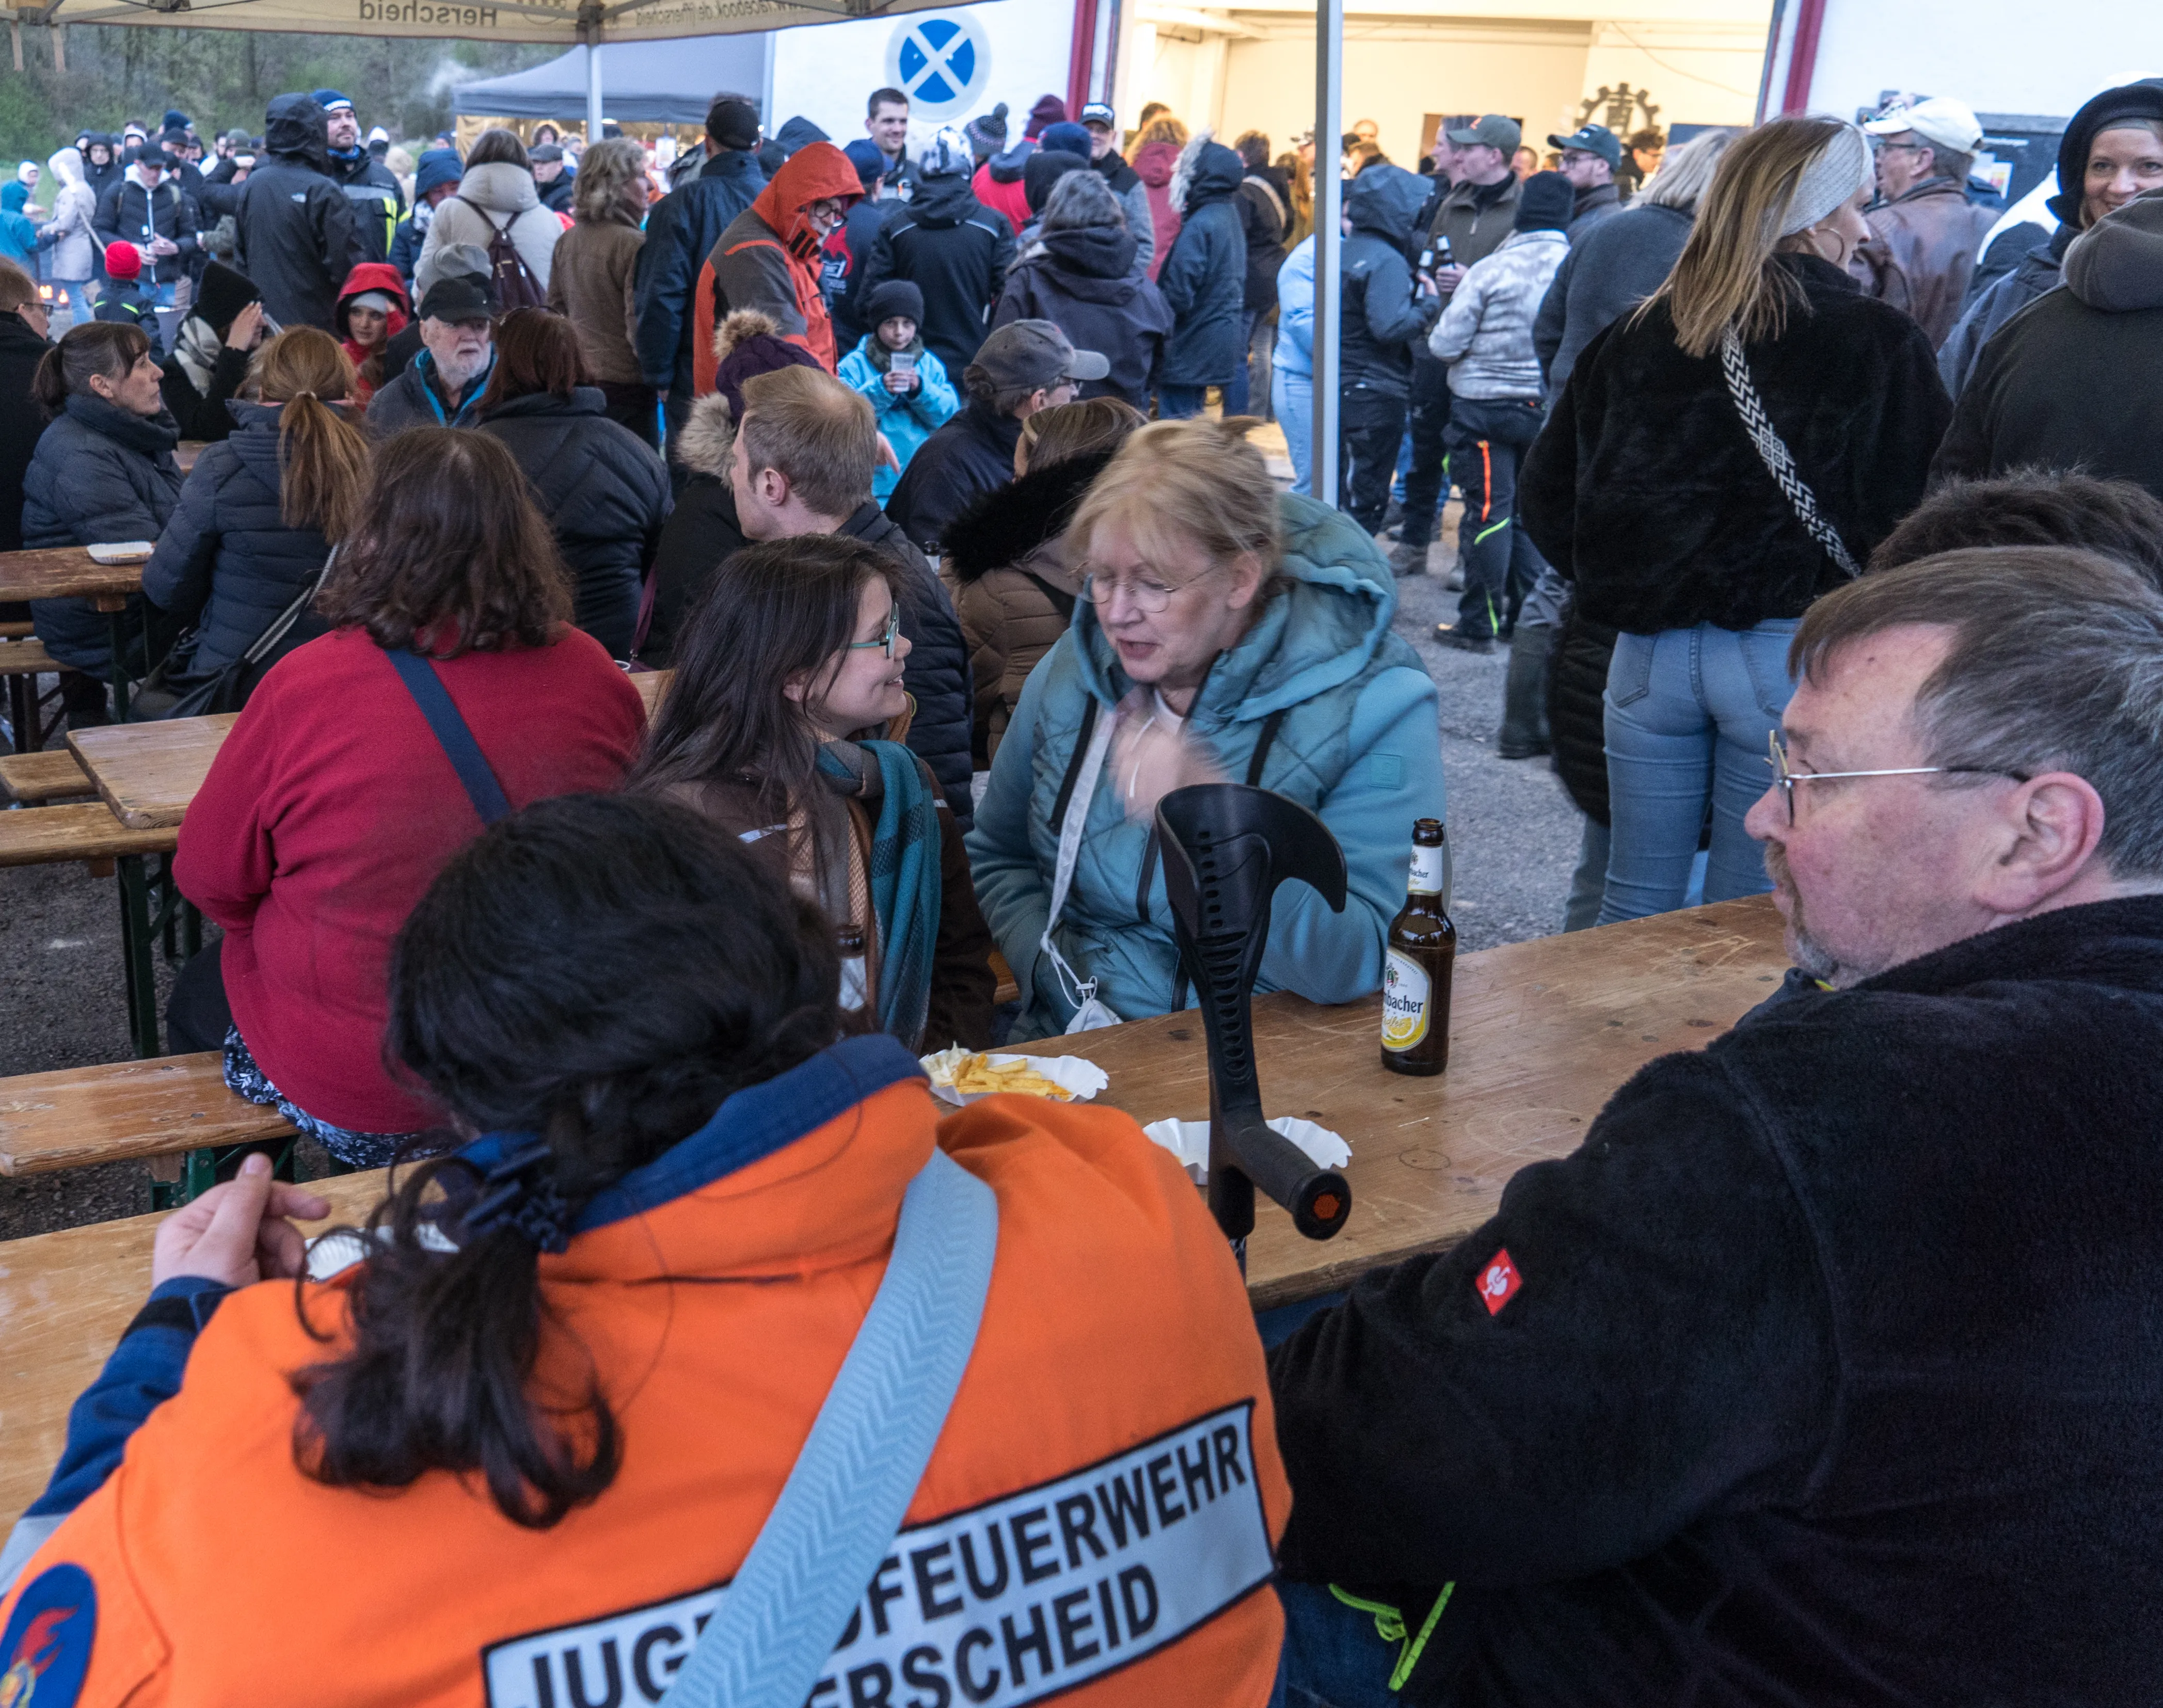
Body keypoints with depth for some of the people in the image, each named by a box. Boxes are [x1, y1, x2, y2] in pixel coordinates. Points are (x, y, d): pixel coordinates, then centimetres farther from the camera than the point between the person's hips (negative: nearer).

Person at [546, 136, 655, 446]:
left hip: (576, 379, 8)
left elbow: (555, 307, 17)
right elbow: (641, 322, -17)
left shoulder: (567, 240, 9)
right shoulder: (633, 244, -16)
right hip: (624, 383, -8)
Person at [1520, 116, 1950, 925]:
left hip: (1649, 651, 4)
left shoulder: (1638, 333, 6)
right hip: (1788, 657, -3)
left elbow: (1544, 494, 8)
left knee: (1633, 910, 15)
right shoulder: (1877, 342, -6)